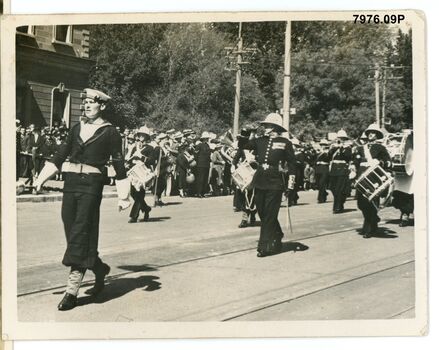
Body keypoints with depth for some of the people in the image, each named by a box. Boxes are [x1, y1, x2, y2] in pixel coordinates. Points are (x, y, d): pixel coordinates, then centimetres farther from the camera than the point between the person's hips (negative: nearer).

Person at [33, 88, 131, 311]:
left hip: (92, 184, -6)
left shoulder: (109, 132, 0)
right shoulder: (77, 128, 14)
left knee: (80, 234, -10)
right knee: (72, 232, 7)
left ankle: (72, 291, -9)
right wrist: (42, 179, 9)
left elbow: (119, 166, 0)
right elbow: (60, 155, 17)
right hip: (71, 182, 6)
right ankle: (99, 268, 31)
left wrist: (123, 196, -1)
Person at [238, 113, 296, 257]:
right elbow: (244, 144, 3)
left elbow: (292, 163, 0)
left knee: (269, 215, -4)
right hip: (260, 181, 5)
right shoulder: (260, 141, 10)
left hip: (275, 183, -5)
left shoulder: (285, 143, -2)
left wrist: (291, 181, -5)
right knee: (262, 213, 13)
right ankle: (277, 237, 33)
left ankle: (265, 246, 1)